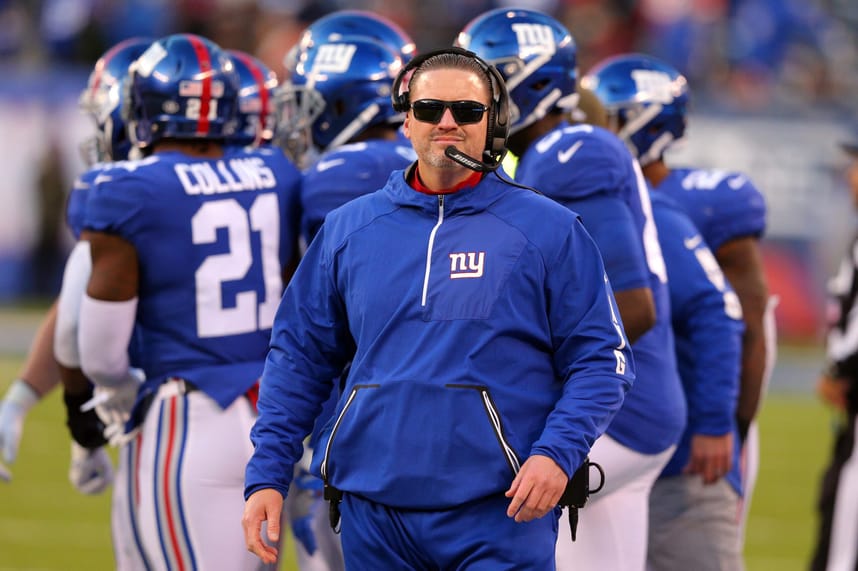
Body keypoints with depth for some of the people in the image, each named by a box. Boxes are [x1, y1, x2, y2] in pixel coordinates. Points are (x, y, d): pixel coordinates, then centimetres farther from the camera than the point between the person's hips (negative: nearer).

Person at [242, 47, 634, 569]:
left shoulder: (548, 229, 2)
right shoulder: (349, 228, 10)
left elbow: (600, 360, 0)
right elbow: (299, 358, 13)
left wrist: (557, 453, -15)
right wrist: (267, 476, 4)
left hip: (500, 512, -3)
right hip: (373, 514, 3)